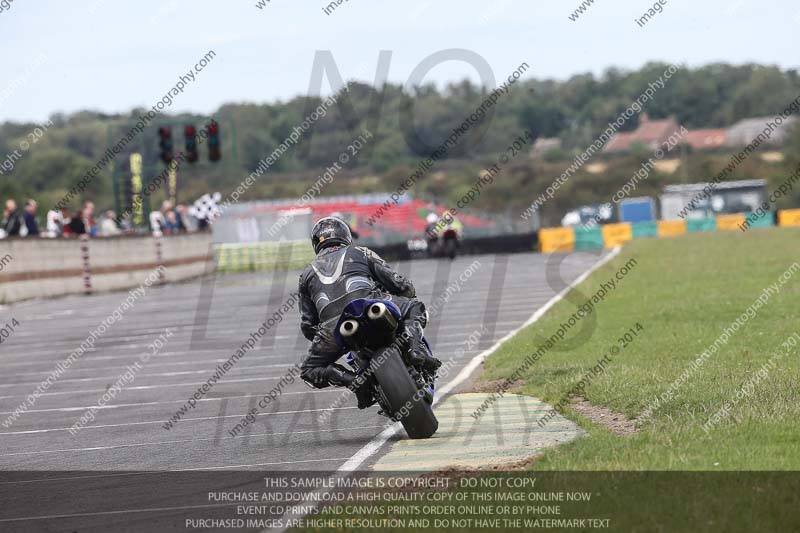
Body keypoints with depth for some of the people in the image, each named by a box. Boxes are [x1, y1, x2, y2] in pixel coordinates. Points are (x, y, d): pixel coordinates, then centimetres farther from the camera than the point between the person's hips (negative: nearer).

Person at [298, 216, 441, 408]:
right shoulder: (361, 253, 27)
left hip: (331, 326, 1)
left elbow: (307, 325, 28)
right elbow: (401, 285, 21)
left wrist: (321, 339, 46)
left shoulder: (307, 274, 31)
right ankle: (415, 346, -8)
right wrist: (409, 293, 43)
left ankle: (353, 380, -4)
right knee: (415, 308, 22)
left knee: (309, 371, 22)